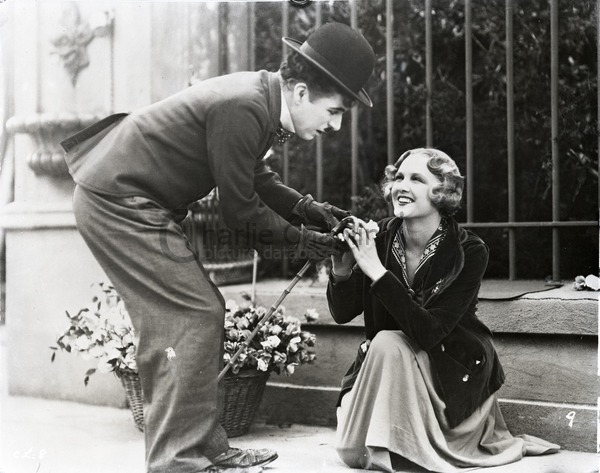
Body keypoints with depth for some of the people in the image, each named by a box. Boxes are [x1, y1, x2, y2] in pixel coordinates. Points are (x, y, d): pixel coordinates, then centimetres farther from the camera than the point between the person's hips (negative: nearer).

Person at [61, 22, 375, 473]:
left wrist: (310, 209, 7)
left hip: (135, 198, 10)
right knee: (193, 320, -11)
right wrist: (302, 241, -7)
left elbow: (256, 178, 17)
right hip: (118, 203, -10)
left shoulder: (263, 95, 3)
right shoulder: (243, 109, -27)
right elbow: (241, 211, -19)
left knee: (204, 314, 10)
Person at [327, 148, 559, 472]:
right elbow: (341, 314, -7)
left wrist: (377, 271, -35)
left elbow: (428, 333, -30)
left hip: (454, 370, -4)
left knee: (388, 345, -31)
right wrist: (341, 271, -28)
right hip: (387, 363, 4)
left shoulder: (469, 251, -21)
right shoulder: (380, 237, -11)